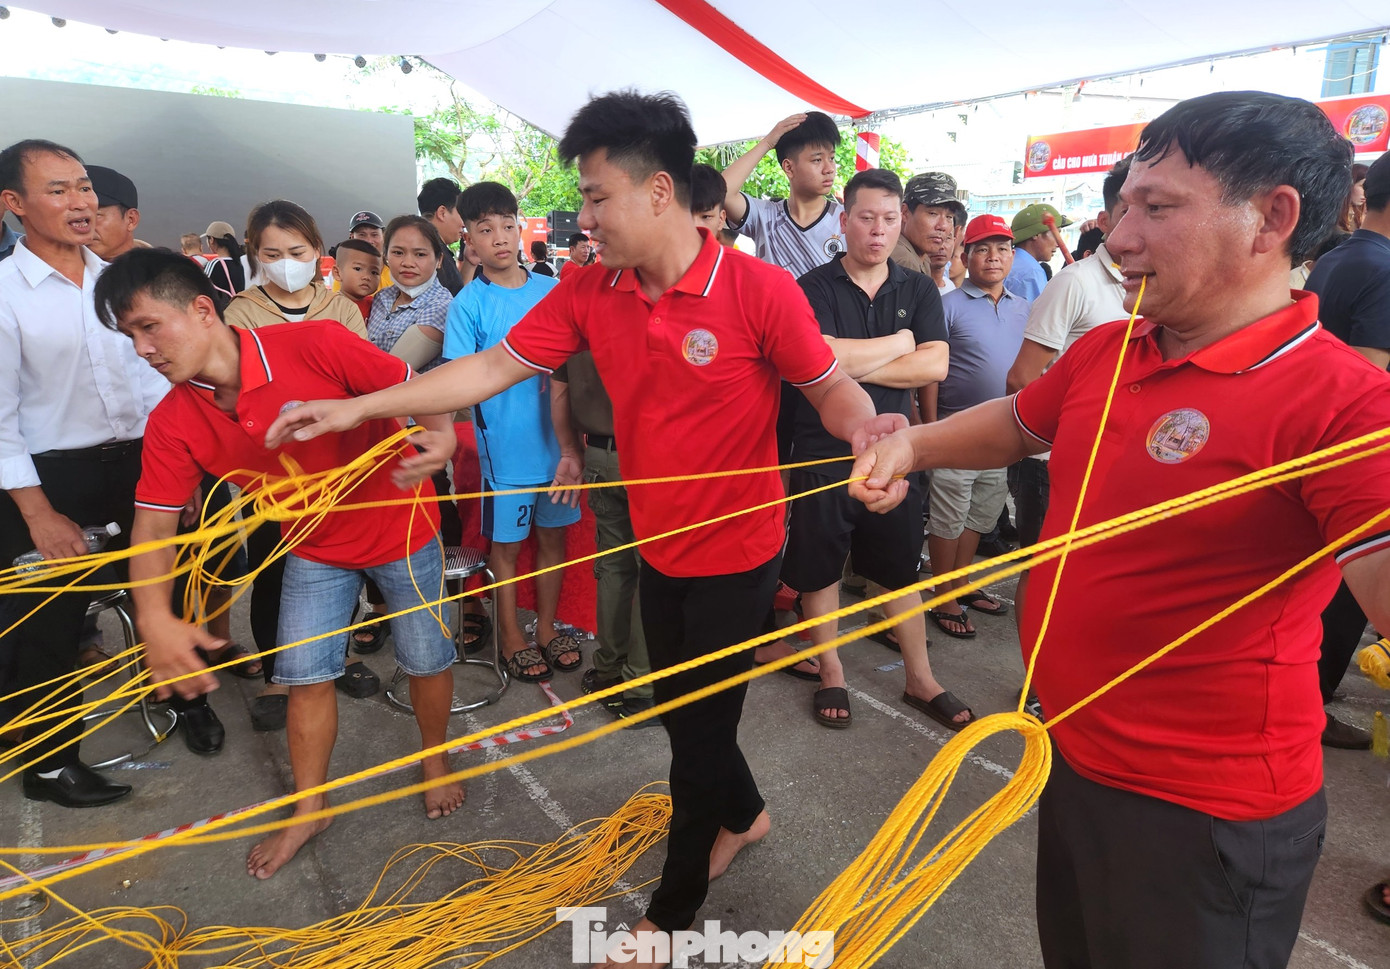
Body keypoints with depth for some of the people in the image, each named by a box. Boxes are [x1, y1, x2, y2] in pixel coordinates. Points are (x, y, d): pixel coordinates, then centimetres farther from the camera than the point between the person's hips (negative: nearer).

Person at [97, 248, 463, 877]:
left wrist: (441, 436, -44)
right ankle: (309, 808, 31)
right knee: (305, 675, 7)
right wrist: (155, 618, -27)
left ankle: (435, 760, 39)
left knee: (426, 657, 9)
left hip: (400, 530, -3)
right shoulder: (173, 423, -11)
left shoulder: (316, 347, -26)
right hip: (314, 548, 4)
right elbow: (154, 523, -11)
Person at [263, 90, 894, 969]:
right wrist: (357, 408, -2)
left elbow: (830, 386, -12)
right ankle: (743, 814, 54)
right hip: (659, 549, 6)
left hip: (738, 554, -5)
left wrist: (867, 426, -36)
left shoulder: (759, 289, -20)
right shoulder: (590, 292, -4)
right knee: (683, 713, 23)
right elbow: (495, 367, -1)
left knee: (699, 729, 11)